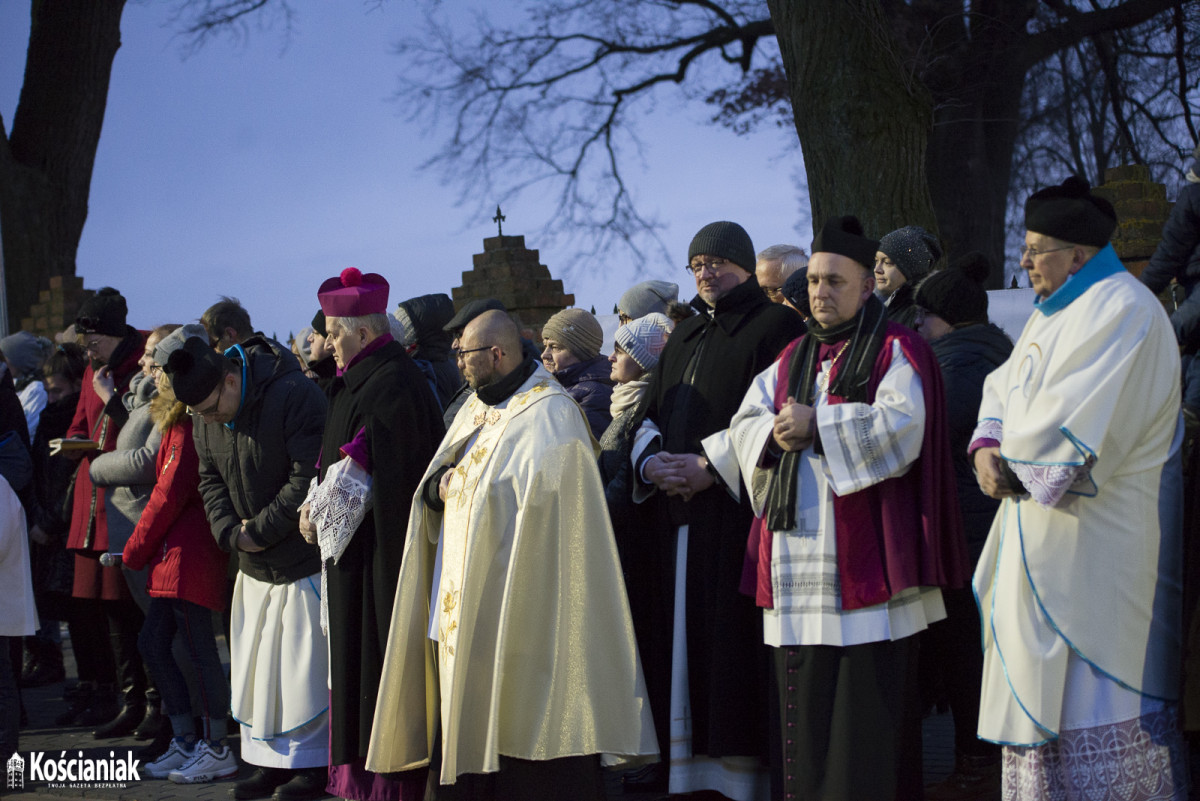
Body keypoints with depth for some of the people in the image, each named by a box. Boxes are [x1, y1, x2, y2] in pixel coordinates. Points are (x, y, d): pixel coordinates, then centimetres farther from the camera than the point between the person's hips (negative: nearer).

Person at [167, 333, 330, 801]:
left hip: (303, 559, -7)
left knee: (305, 668, -2)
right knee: (254, 667, 10)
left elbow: (308, 478, -22)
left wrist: (260, 530, -16)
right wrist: (230, 532, -6)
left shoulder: (295, 396, -20)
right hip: (255, 565, 7)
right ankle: (269, 762, 21)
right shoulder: (205, 420, 4)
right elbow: (210, 480, 11)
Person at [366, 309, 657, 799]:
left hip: (516, 605, -8)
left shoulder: (547, 412, -10)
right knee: (465, 732, 10)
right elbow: (435, 485, 18)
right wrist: (440, 486, -5)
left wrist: (463, 484, -5)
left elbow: (533, 499, -17)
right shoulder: (475, 410, 17)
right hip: (463, 605, 8)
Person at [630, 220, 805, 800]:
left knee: (731, 640, -8)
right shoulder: (684, 336, 21)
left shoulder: (775, 327, -2)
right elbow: (649, 412, 19)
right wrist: (651, 460, -2)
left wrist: (711, 467, -17)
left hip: (738, 510, -7)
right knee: (683, 639, 4)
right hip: (676, 514, 7)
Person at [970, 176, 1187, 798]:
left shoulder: (1122, 311, -17)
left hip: (1098, 534, -9)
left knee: (1090, 693, -5)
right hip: (1042, 526, 10)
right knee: (1035, 680, 12)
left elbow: (1072, 429, -25)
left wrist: (1014, 463, -8)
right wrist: (987, 448, -4)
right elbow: (1003, 386, 15)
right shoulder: (1054, 313, 15)